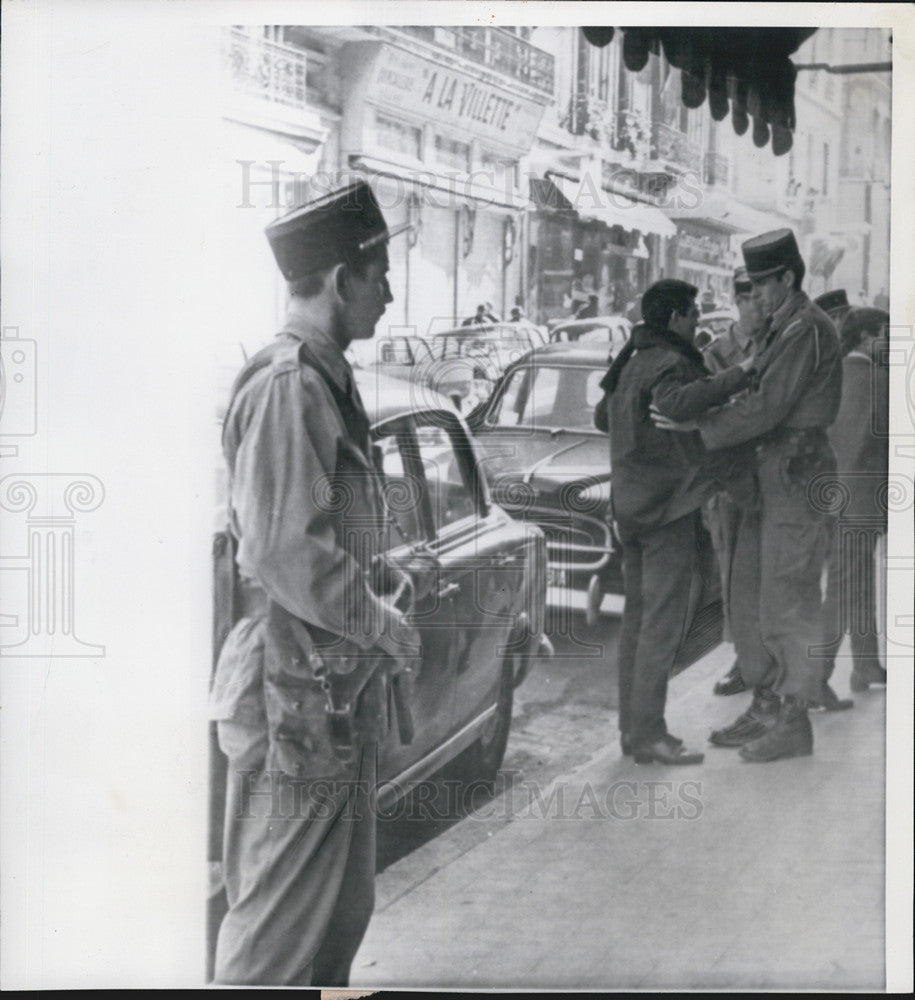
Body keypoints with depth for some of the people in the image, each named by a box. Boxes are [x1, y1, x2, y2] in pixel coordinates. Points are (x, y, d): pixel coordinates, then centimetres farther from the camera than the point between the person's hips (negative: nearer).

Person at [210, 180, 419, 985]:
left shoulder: (326, 381, 13)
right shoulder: (287, 387, -19)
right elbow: (288, 556, -25)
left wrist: (375, 618, 10)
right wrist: (384, 625, -14)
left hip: (340, 684, 10)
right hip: (296, 689, -10)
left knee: (344, 901, 20)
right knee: (281, 918, 0)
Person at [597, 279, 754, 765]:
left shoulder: (629, 363, 15)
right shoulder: (668, 362, -14)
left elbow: (602, 417, 29)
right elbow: (677, 404, -36)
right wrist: (737, 375, -30)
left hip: (630, 504, 10)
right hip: (668, 506, -10)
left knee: (637, 617, 13)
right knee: (663, 624, -7)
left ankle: (631, 727, 18)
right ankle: (648, 734, -7)